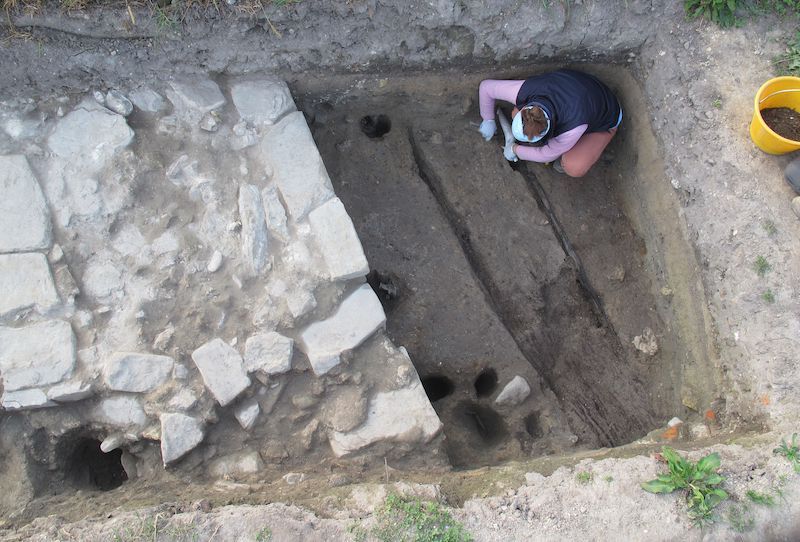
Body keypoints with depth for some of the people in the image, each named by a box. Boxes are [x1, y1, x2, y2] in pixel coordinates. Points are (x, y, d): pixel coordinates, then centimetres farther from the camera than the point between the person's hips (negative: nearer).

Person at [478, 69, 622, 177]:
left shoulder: (574, 127, -45)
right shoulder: (525, 91, -35)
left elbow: (548, 155, -26)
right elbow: (486, 86, -18)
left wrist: (515, 150, -13)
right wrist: (488, 119, -8)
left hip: (604, 120, -5)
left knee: (574, 168, -30)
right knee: (516, 114, -16)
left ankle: (568, 155, 6)